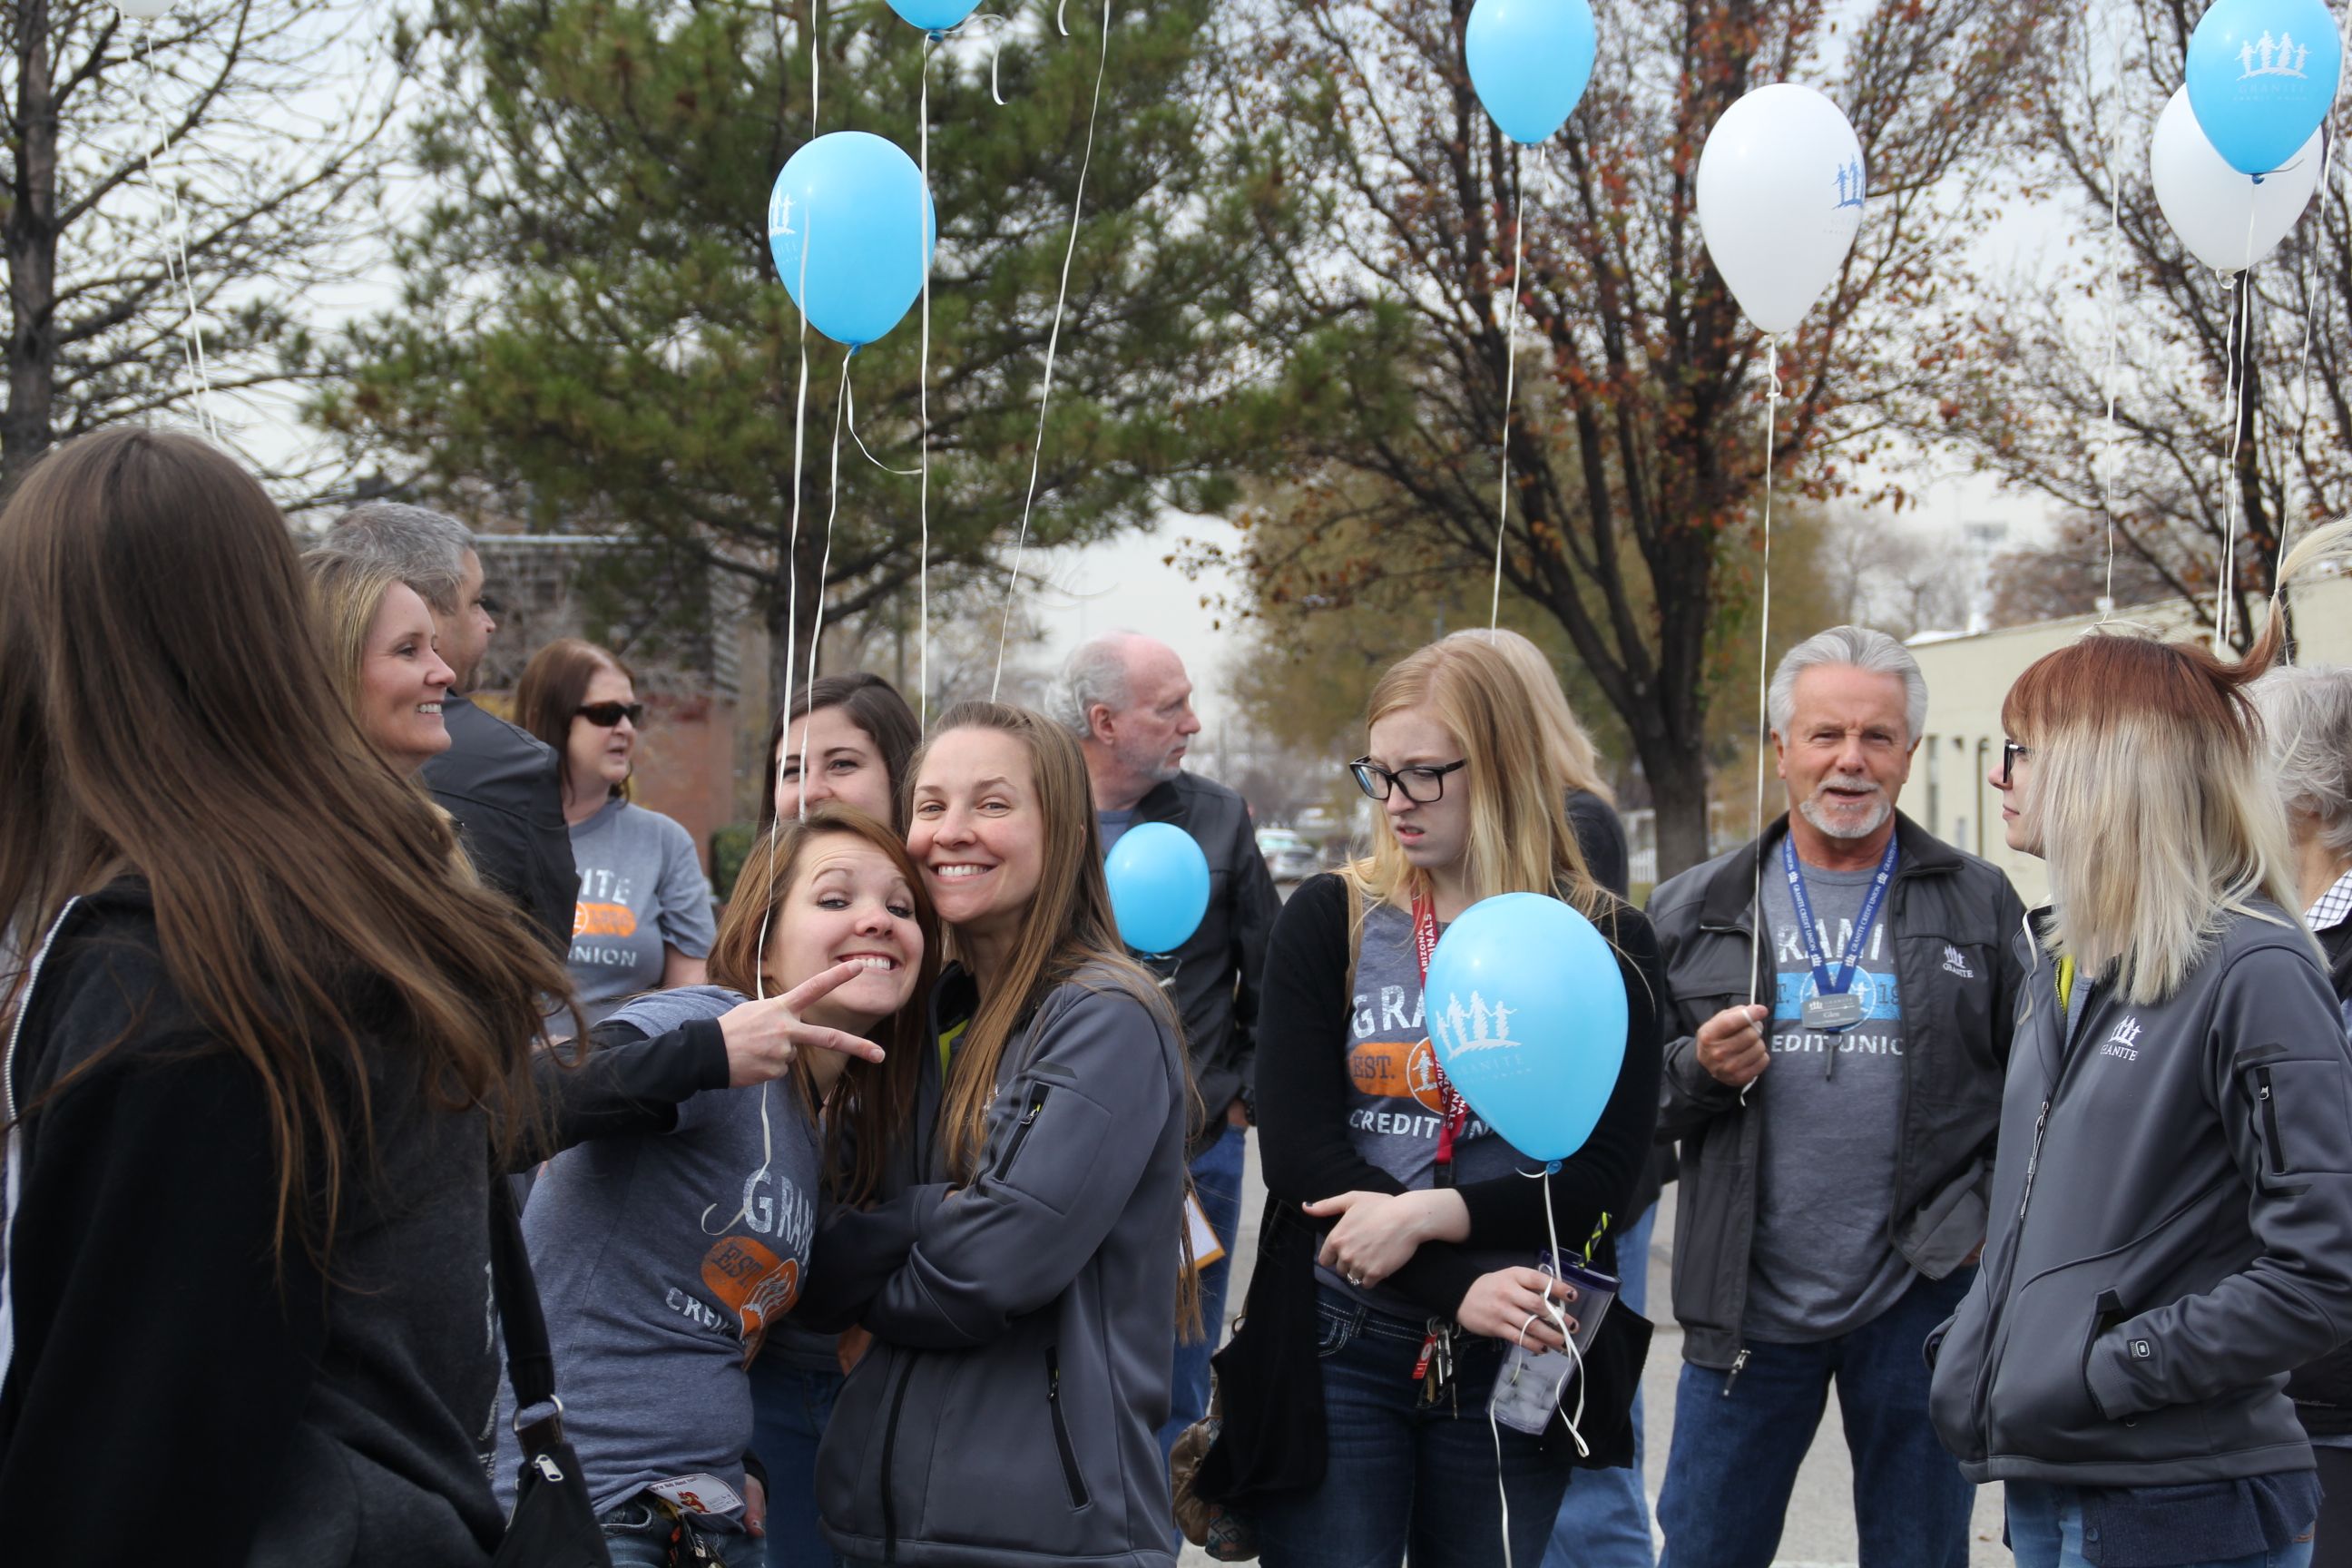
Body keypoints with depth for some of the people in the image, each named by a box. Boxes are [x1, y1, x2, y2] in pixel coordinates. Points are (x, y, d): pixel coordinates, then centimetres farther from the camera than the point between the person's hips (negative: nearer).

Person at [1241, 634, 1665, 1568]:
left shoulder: (1607, 945, 3)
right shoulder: (1328, 921, 3)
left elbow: (1606, 1176, -4)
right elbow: (1297, 1150, -7)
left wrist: (1428, 1215, -17)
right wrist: (1462, 1288, -17)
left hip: (1512, 1361, 1)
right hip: (1337, 1348, 0)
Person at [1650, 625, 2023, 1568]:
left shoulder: (1981, 906, 5)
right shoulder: (1694, 914, 7)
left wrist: (1995, 1216, -7)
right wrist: (1698, 1071, -11)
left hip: (1920, 1296, -1)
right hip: (1745, 1304, 1)